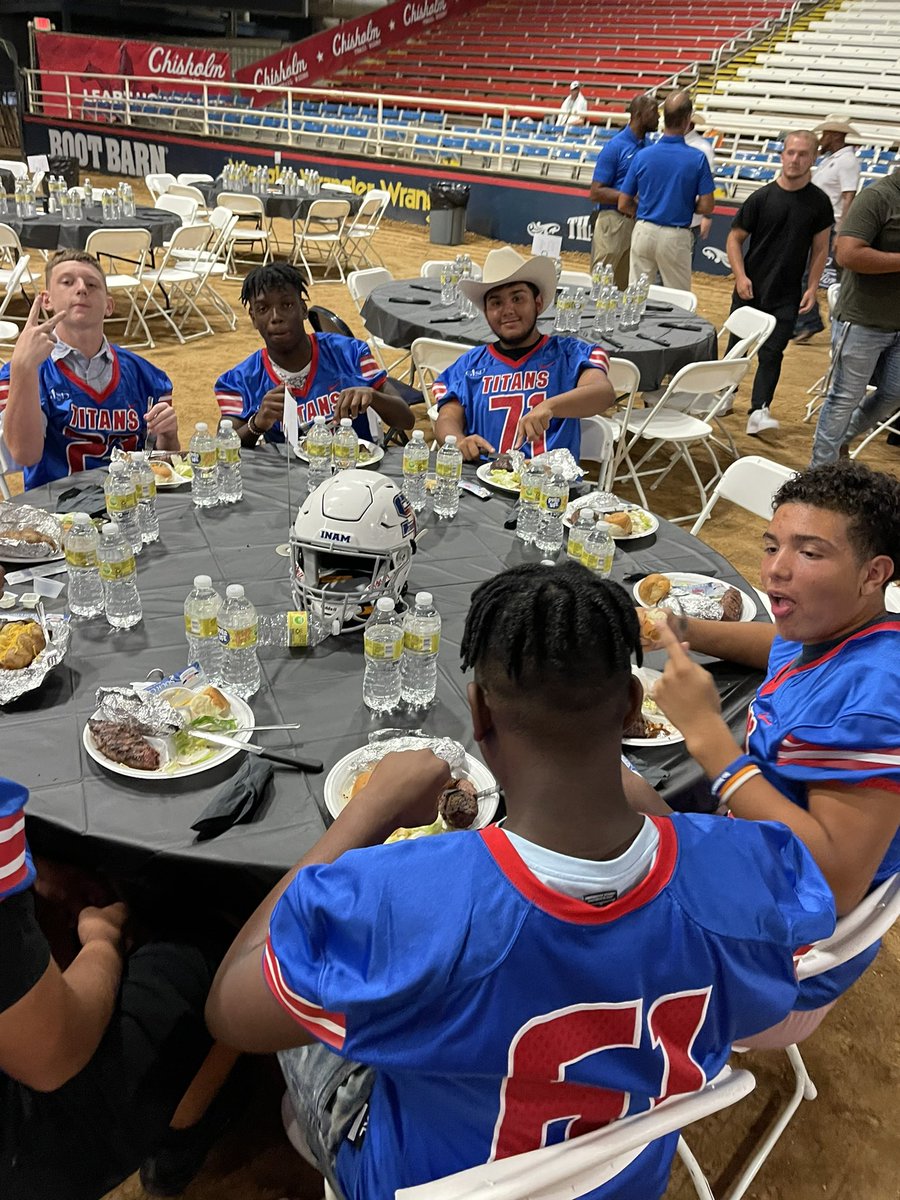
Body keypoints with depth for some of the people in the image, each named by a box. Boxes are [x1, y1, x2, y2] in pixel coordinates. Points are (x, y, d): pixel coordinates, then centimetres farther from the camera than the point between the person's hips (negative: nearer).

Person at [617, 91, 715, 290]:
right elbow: (706, 207, -6)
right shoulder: (697, 158, -8)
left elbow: (623, 205, 0)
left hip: (644, 231, 2)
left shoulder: (642, 155, -3)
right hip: (676, 236, -2)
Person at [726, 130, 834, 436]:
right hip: (750, 290, 0)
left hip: (787, 296, 0)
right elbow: (735, 238, 1)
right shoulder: (761, 197, -3)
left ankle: (758, 411, -11)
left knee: (772, 352, -7)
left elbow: (820, 249, 6)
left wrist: (812, 288, -2)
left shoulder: (819, 202, 0)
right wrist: (741, 277, -10)